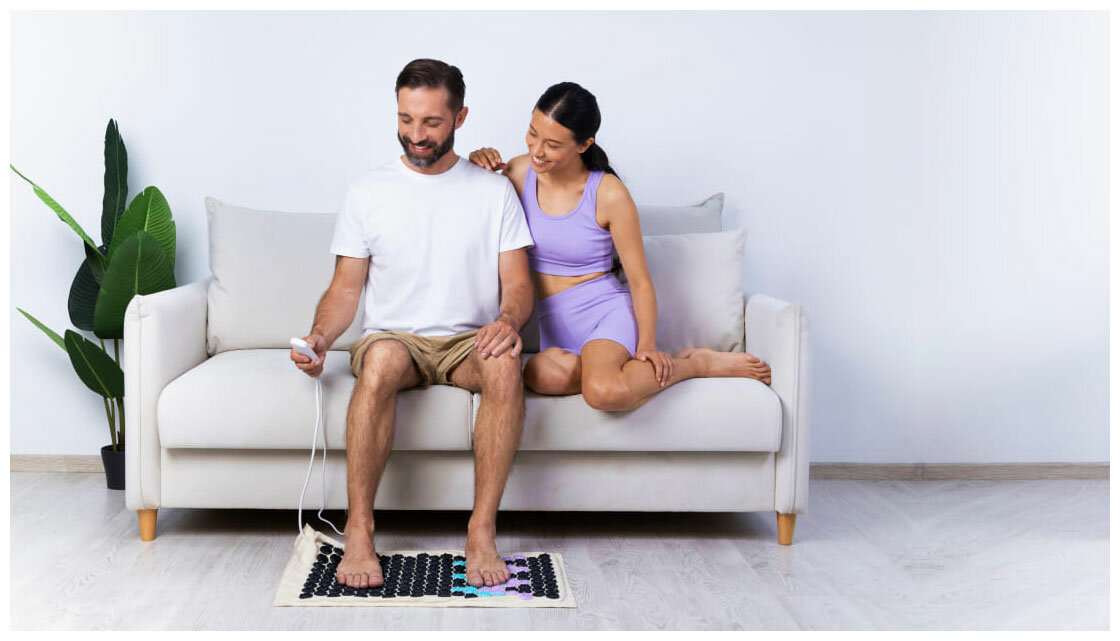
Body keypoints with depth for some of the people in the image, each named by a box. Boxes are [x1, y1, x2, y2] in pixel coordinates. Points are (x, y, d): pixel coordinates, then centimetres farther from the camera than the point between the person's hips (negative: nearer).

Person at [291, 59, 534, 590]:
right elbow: (346, 288, 8)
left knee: (505, 364, -36)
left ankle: (482, 531, -32)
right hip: (393, 338, 0)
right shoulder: (368, 191, 9)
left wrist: (508, 320, -21)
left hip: (469, 341, 0)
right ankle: (359, 531, -32)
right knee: (381, 361, -37)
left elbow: (518, 283, 3)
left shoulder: (494, 191, 8)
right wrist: (319, 336, -13)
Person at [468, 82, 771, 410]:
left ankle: (699, 362, -10)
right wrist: (476, 171, -2)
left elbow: (640, 282, -4)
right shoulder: (518, 172, 1)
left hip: (607, 309, -3)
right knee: (544, 375, -37)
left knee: (603, 391, -38)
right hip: (555, 322, 3)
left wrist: (647, 344, -14)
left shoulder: (609, 195, -10)